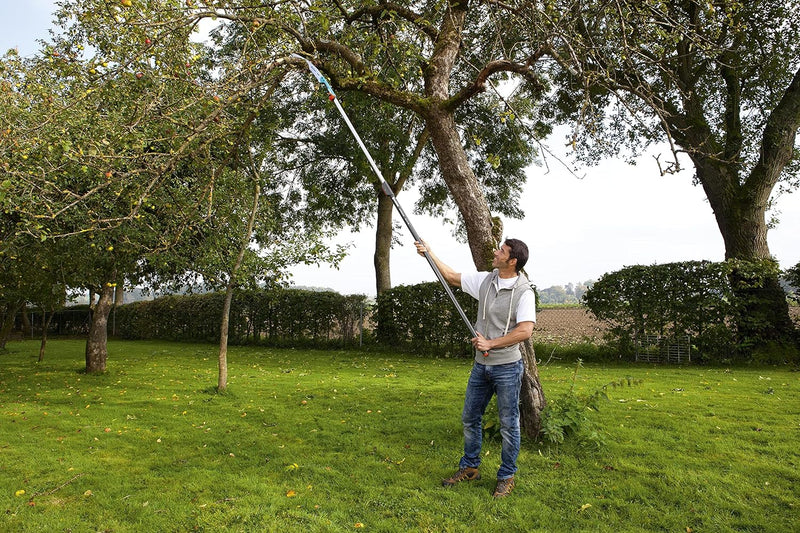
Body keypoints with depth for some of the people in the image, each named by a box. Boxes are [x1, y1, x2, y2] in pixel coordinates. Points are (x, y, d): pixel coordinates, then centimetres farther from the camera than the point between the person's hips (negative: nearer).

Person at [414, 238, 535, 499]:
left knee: (509, 425, 6)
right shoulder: (485, 280, 3)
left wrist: (491, 344, -21)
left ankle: (506, 477, 24)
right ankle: (469, 468, 33)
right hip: (481, 365, 6)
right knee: (470, 418, 15)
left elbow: (525, 331, -24)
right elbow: (452, 277, 14)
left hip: (507, 368, -6)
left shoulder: (523, 292, -15)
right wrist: (429, 253, 13)